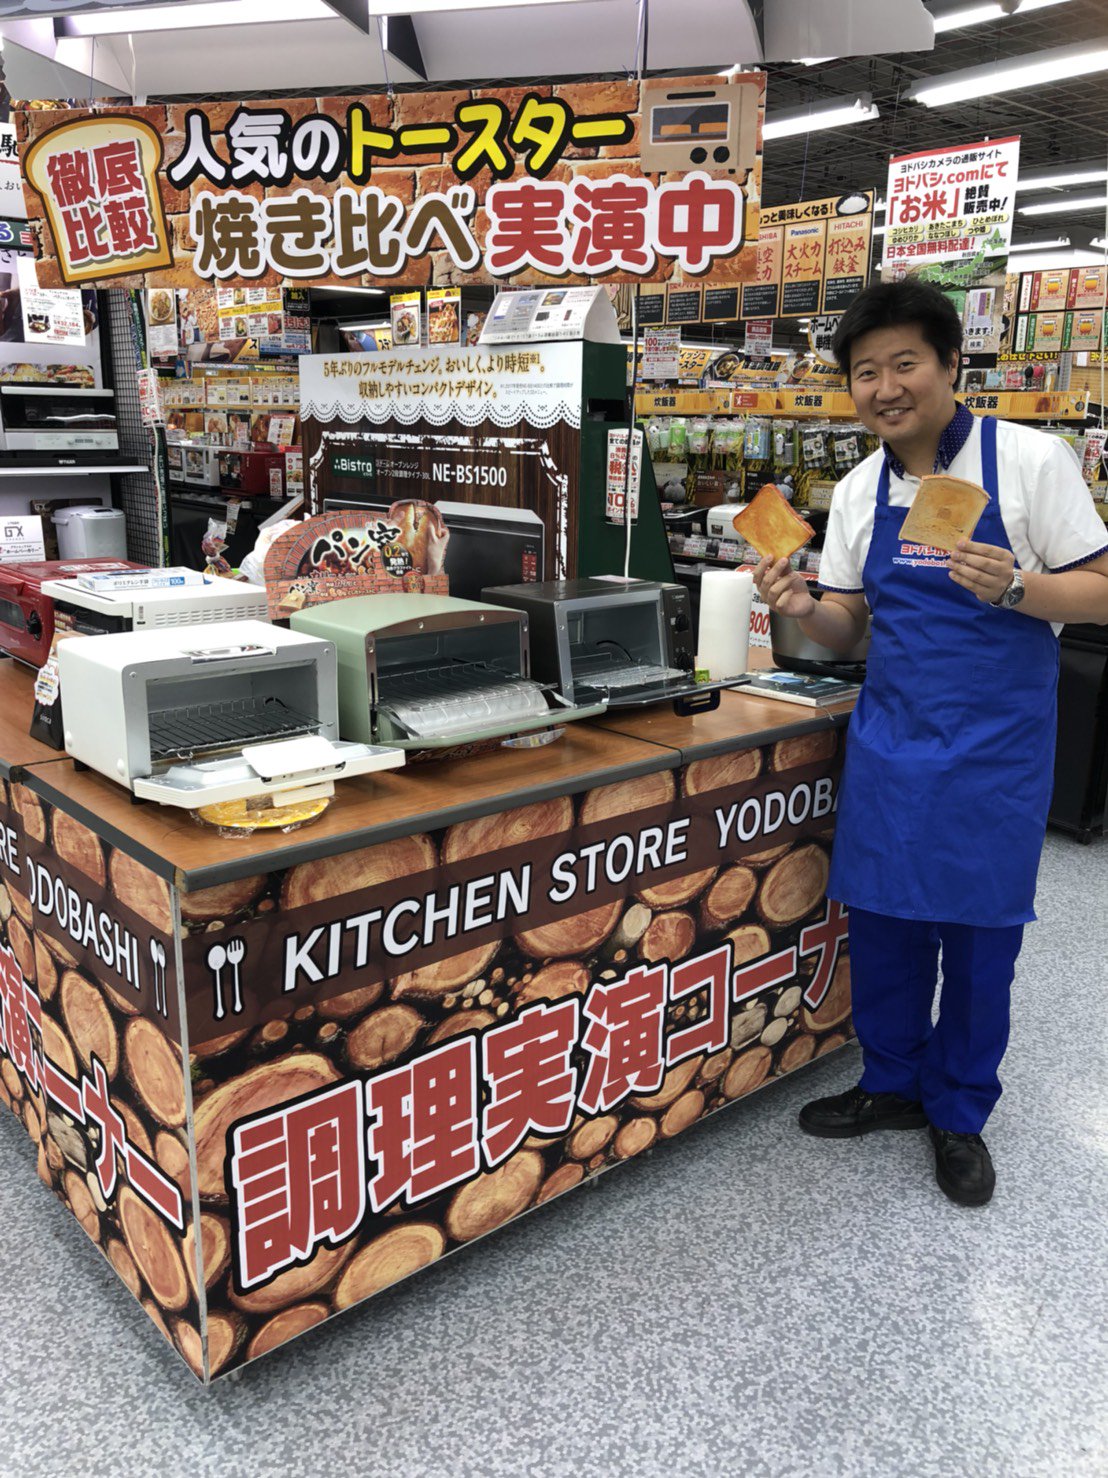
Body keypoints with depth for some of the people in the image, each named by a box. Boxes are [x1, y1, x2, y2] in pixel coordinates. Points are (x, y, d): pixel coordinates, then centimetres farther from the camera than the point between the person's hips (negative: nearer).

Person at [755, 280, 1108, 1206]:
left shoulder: (1031, 460, -9)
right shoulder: (858, 492, 4)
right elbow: (851, 630, 8)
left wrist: (1013, 588, -27)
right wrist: (805, 610, -13)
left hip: (995, 745, -3)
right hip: (891, 738, 4)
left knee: (979, 935, 8)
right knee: (882, 917, 11)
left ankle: (960, 1114, 29)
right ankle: (892, 1085, 33)